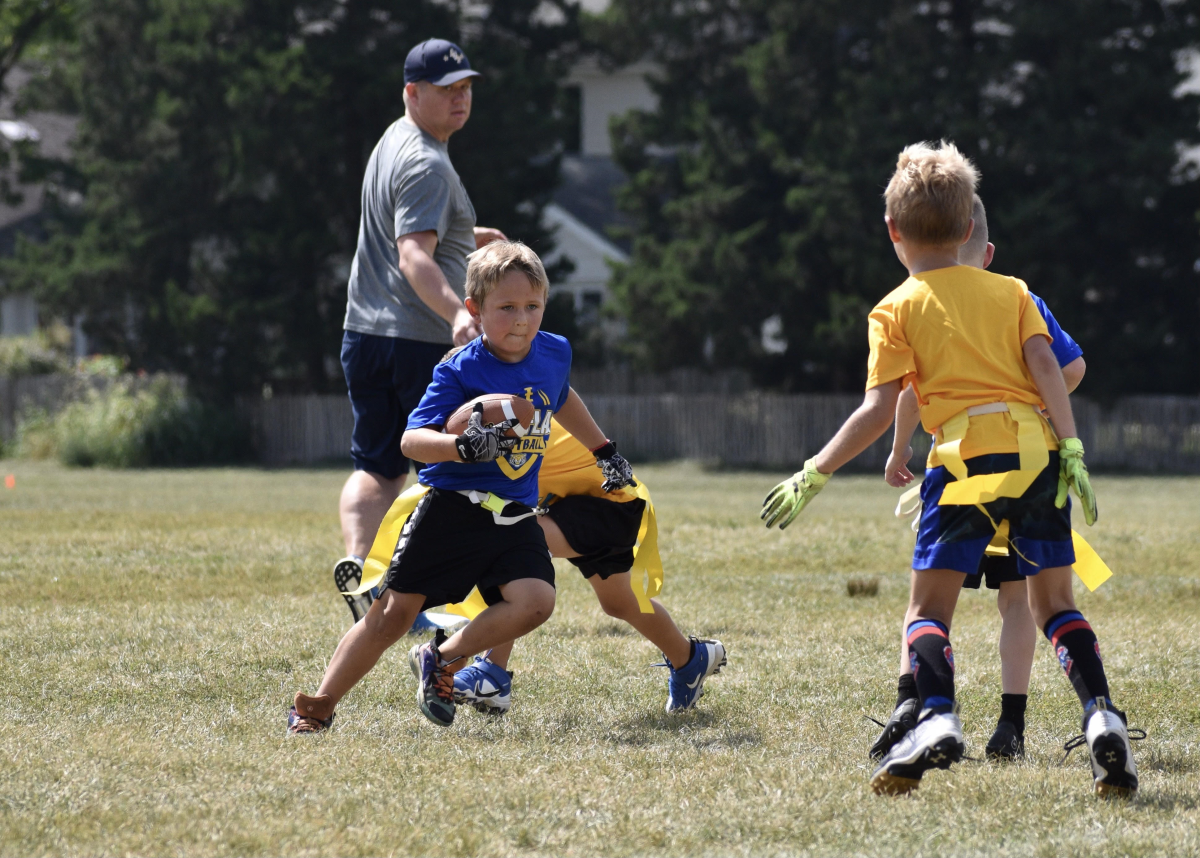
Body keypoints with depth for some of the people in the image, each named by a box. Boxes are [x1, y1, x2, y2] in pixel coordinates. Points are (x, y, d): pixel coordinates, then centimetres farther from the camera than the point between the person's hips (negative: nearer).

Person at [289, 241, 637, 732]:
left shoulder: (554, 354, 5)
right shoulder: (461, 372, -13)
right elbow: (411, 440, -22)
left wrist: (604, 451, 37)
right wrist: (464, 447, -40)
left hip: (515, 517, 4)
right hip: (452, 508, -4)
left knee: (535, 601, -21)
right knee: (393, 612, -4)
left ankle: (444, 659, 1)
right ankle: (319, 707, 10)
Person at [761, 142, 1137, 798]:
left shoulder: (897, 309, 8)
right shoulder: (1011, 292, 18)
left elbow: (878, 410, 1)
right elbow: (1046, 367, 4)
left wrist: (814, 476, 6)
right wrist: (1071, 449, -1)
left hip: (967, 454, -3)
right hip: (1038, 450, 3)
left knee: (928, 606, 4)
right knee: (1054, 603, 12)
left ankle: (936, 719, -19)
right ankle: (1101, 715, -7)